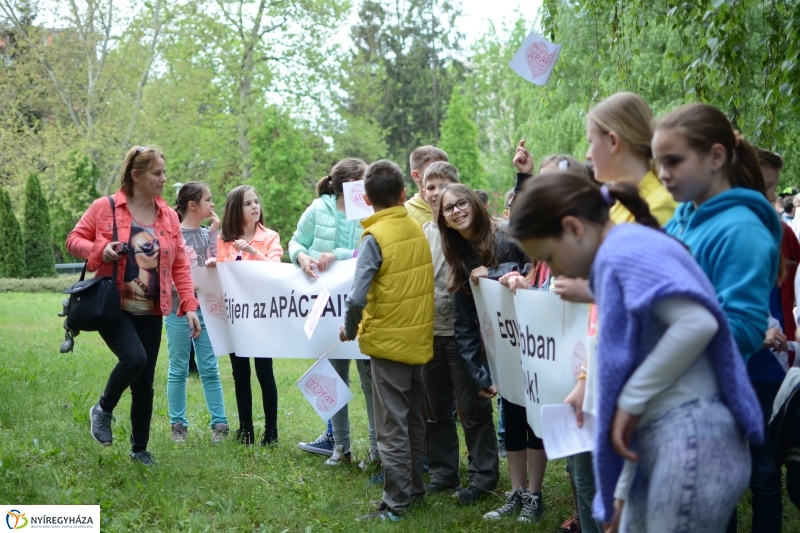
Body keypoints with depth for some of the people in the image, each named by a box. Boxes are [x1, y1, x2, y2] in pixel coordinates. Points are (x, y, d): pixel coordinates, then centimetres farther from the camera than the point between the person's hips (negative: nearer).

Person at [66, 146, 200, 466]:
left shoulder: (168, 216, 6)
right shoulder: (104, 208, -4)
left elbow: (180, 266, 7)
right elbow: (74, 240, 2)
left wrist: (189, 306, -2)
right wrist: (101, 251, -18)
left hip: (150, 312, 4)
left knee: (144, 384, 7)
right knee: (135, 358, -27)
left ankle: (140, 449, 24)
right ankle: (103, 409, 3)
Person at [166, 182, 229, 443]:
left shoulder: (208, 233, 10)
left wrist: (214, 232, 0)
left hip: (206, 308, 4)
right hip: (179, 308, -4)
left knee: (210, 368, 5)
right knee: (178, 370, 6)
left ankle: (219, 423, 8)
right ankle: (178, 424, 14)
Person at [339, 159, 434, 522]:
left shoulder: (374, 237, -16)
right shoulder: (417, 229, 2)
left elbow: (357, 298, -21)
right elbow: (422, 283, 7)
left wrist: (349, 330, -5)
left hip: (389, 341, -6)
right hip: (419, 339, 6)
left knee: (391, 427, -1)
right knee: (413, 418, 18)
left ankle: (395, 504, 3)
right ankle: (414, 488, 28)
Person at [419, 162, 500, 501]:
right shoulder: (422, 232, 10)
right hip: (430, 331, 6)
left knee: (473, 408, 1)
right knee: (436, 408, 13)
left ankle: (483, 474, 12)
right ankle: (443, 471, 24)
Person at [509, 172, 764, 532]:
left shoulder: (625, 251, -9)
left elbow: (698, 323, -25)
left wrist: (630, 399, -15)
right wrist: (623, 492, 24)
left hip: (691, 444, -10)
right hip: (664, 449, 10)